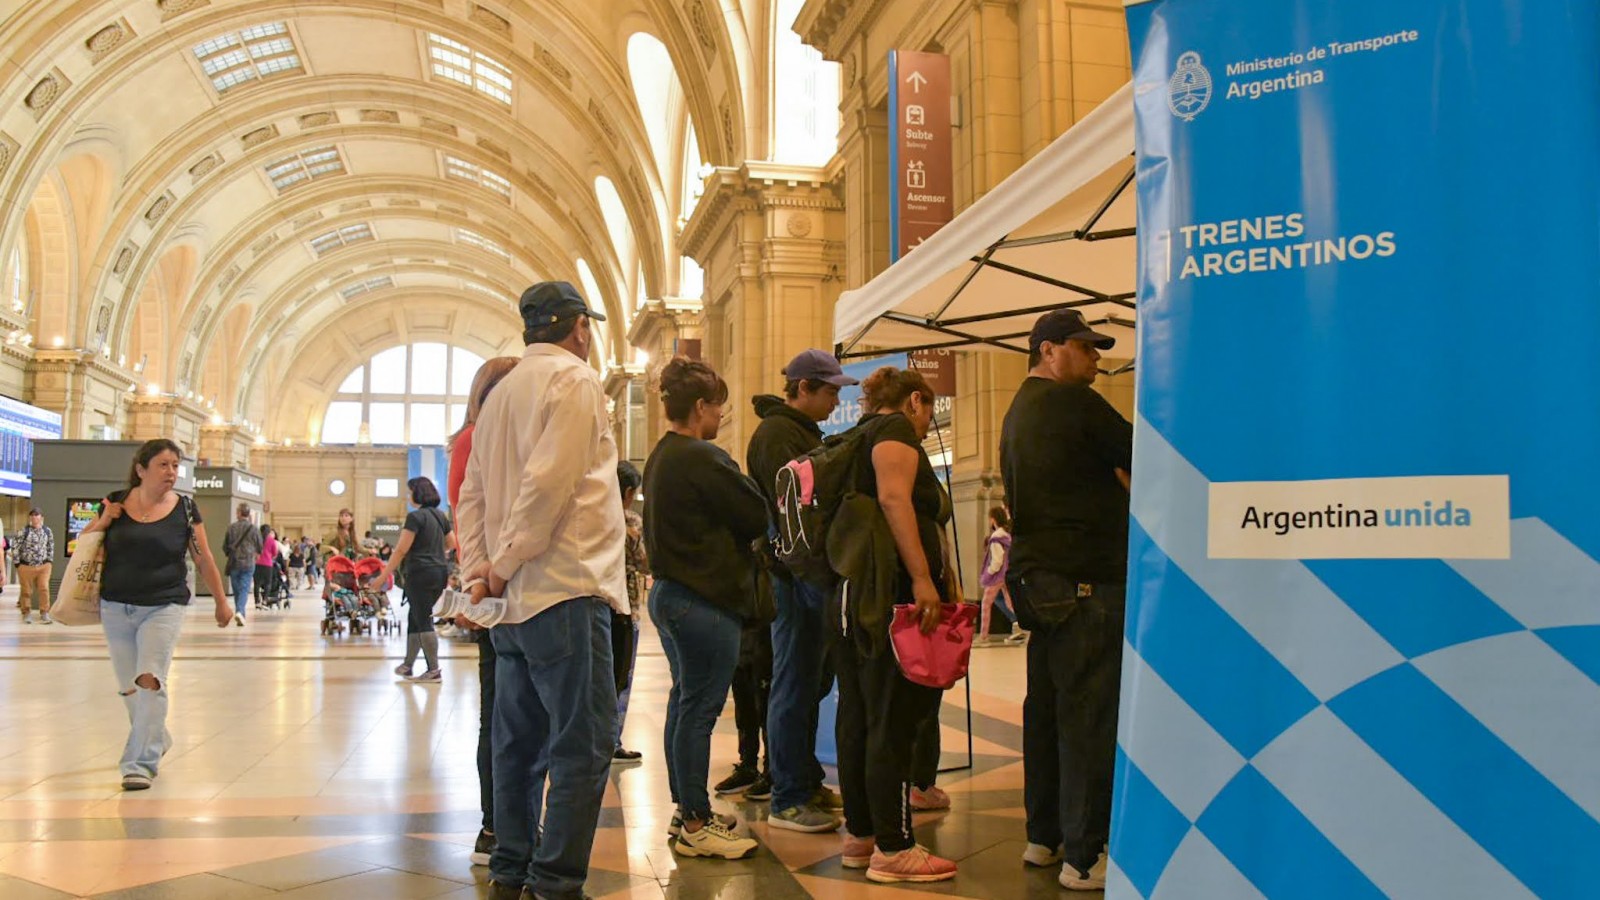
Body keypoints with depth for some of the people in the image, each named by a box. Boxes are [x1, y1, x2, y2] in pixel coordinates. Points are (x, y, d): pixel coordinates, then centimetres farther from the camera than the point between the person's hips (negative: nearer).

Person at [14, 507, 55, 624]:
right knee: (26, 590, 6)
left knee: (44, 589, -6)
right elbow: (15, 547, -4)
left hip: (44, 566, 2)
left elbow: (51, 547, 16)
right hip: (26, 566, -2)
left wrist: (50, 561, 9)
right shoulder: (24, 531, -6)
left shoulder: (47, 531, 5)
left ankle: (44, 613, 1)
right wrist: (17, 563, -6)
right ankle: (26, 613, 19)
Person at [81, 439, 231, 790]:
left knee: (150, 681, -15)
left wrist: (221, 601, 9)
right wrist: (102, 522, -9)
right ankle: (157, 739, 37)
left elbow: (204, 559, 4)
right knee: (128, 687, 12)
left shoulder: (184, 509, -3)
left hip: (163, 607, -3)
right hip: (116, 608, 3)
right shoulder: (116, 503, 1)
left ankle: (140, 763, -10)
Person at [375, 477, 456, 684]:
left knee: (423, 620, -2)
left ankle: (434, 671, -2)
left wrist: (384, 575, -9)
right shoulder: (441, 516, 10)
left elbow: (402, 550, -13)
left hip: (421, 573, -7)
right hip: (441, 571, 7)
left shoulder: (415, 516, -11)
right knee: (415, 617, 17)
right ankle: (408, 665, 22)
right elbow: (452, 544, 19)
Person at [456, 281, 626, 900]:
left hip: (514, 597, 9)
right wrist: (504, 565, -11)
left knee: (520, 739, 13)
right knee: (583, 743, -5)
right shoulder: (574, 378, -6)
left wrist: (477, 571, 10)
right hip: (563, 590, -9)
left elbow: (473, 495, 16)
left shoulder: (501, 393, 19)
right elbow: (549, 479, -18)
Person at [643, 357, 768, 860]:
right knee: (700, 709, -4)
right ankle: (695, 826, 3)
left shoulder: (660, 458, 13)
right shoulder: (703, 459, -17)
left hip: (669, 591, 10)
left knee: (684, 704, 16)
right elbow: (758, 517, -13)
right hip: (705, 600, -10)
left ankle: (685, 809, 26)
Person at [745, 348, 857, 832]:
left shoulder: (802, 431, 20)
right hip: (795, 575, -10)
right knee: (794, 688, -4)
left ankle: (807, 783, 29)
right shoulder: (776, 433, -12)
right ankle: (788, 801, 4)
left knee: (812, 683, 17)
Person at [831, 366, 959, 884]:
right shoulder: (895, 429, -4)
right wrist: (923, 579, -26)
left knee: (858, 718, 12)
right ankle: (894, 850, -5)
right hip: (892, 594, -10)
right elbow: (894, 497, -21)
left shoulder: (857, 438, 24)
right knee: (894, 722, -8)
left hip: (854, 598, 10)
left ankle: (860, 835, 20)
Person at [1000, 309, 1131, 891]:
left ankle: (1043, 837, 22)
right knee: (1089, 717, -6)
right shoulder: (1073, 403, -10)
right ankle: (1085, 856, -3)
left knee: (1047, 709, 14)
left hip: (1038, 579, 10)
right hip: (1087, 581, -10)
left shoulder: (1017, 413, 19)